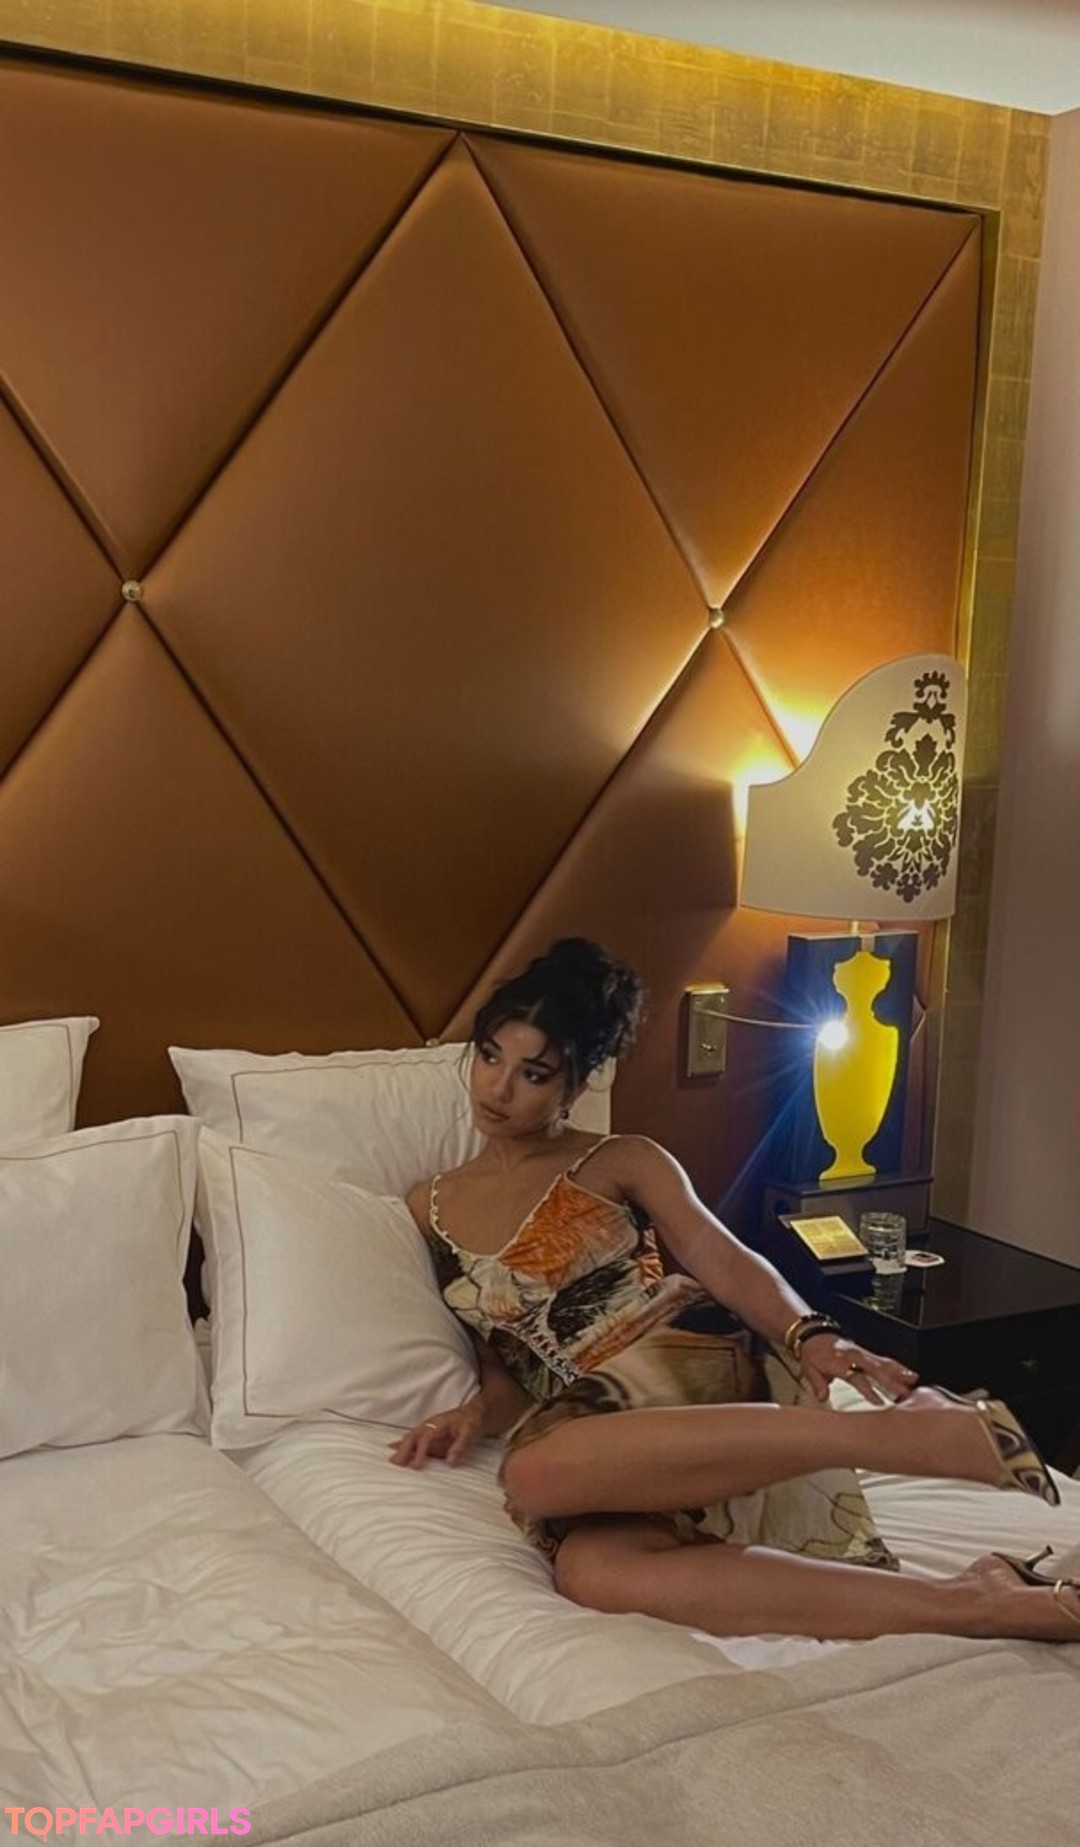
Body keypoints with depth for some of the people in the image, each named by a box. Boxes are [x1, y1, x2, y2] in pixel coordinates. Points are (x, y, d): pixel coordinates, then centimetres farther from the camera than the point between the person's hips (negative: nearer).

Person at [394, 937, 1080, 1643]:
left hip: (693, 1369, -3)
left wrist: (811, 1336, -23)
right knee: (592, 1568, -35)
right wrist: (480, 1412, -4)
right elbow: (504, 1361, 19)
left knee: (536, 1473, -37)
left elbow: (723, 1259, -3)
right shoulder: (431, 1207, 19)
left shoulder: (623, 1162, 11)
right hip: (599, 1423, 3)